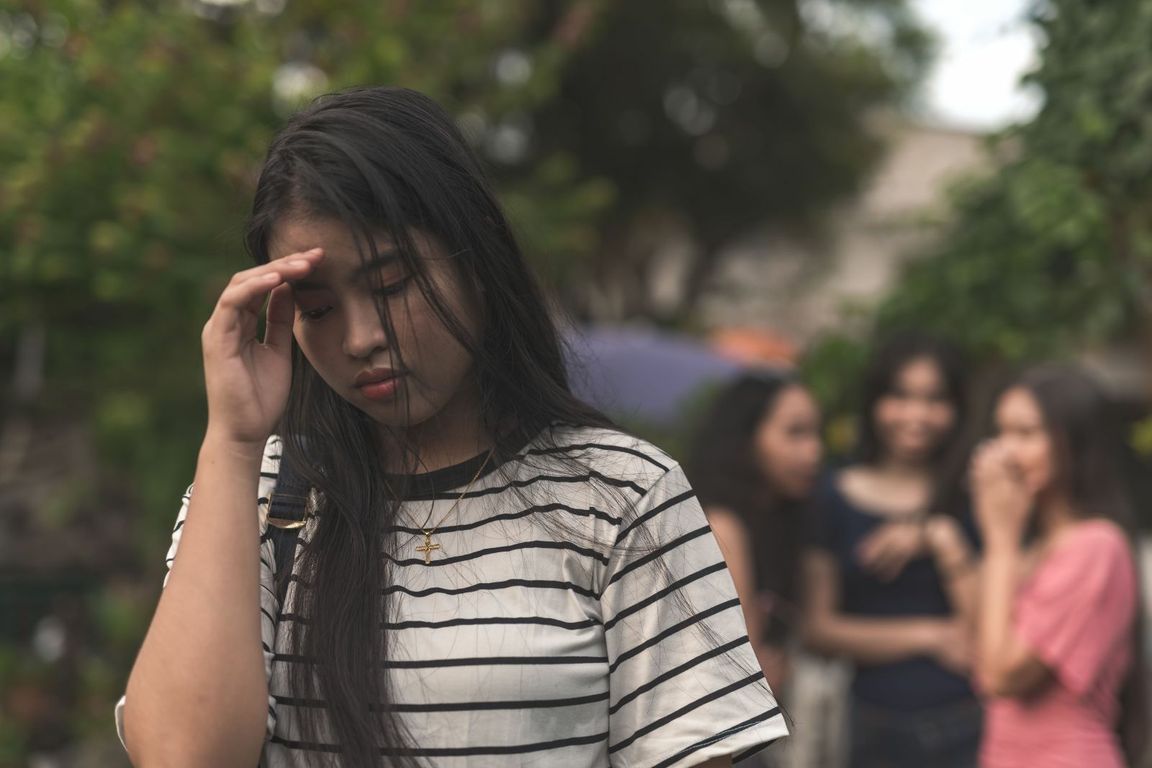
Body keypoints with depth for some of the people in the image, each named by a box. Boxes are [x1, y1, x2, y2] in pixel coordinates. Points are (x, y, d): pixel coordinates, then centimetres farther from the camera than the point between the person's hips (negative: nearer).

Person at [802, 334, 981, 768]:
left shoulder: (971, 497, 5)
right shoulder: (836, 500, 5)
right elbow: (819, 627, 2)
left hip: (967, 730, -1)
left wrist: (934, 542, -14)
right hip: (879, 728, 1)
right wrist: (929, 635, -3)